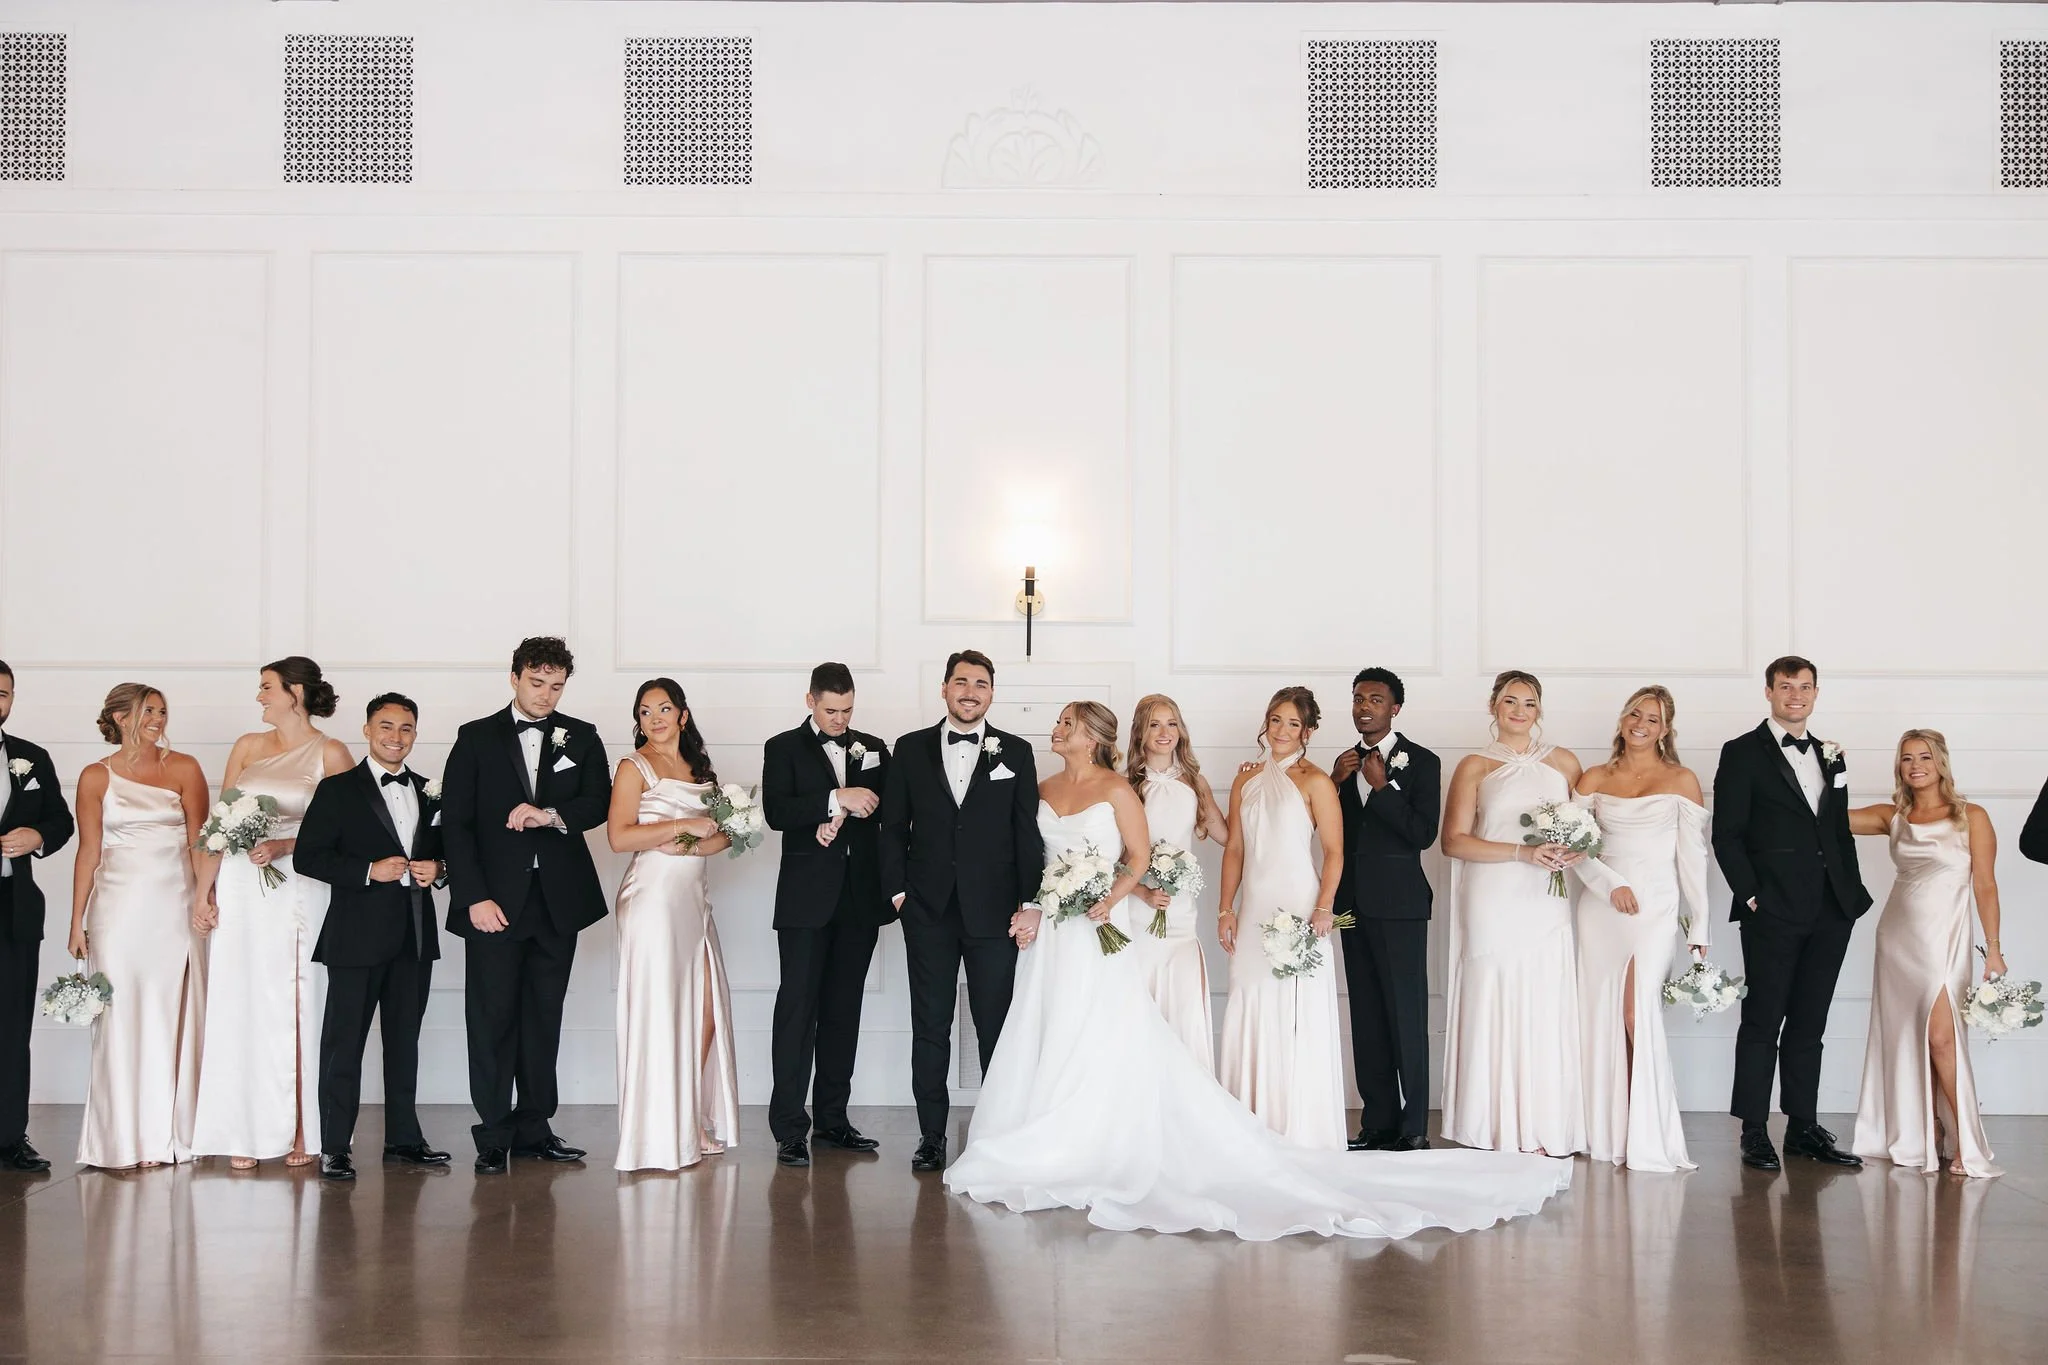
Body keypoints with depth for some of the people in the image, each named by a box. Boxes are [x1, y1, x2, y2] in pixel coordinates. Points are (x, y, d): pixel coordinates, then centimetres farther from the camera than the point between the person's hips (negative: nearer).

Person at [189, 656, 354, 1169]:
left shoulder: (331, 754, 1)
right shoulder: (248, 747, 11)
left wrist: (285, 846, -18)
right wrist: (203, 888, 2)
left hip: (300, 891, -3)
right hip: (242, 890, 3)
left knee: (297, 1006, 0)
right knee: (240, 1005, 1)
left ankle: (300, 1133, 5)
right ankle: (245, 1135, 7)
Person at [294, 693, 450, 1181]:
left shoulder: (430, 793, 14)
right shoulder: (338, 790, -1)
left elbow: (444, 848, 22)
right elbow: (308, 856, -7)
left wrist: (438, 869, -1)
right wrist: (369, 870, -16)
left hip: (414, 937, 5)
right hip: (358, 936, -5)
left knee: (405, 1040, 12)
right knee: (344, 1041, -3)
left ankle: (403, 1138, 21)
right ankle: (333, 1148, 2)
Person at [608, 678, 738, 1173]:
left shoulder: (698, 768, 17)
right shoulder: (635, 766, -1)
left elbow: (724, 834, 11)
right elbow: (619, 837, -12)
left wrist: (692, 845, -9)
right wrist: (685, 825, -13)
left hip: (692, 899, 6)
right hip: (653, 896, -6)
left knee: (704, 1012, 4)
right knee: (659, 1012, -5)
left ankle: (693, 1124, 15)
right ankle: (658, 1138, 1)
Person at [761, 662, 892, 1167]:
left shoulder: (873, 749, 15)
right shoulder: (783, 748, 3)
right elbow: (776, 812, -11)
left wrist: (839, 819, -10)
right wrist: (838, 799, -20)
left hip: (860, 899, 4)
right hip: (807, 899, -4)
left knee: (843, 1010, 8)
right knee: (797, 1007, -7)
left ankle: (832, 1119, 15)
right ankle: (789, 1129, -7)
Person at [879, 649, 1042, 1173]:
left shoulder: (1015, 753, 5)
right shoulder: (912, 749, 7)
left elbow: (1027, 833, 2)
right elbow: (893, 826, 8)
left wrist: (1029, 902, -4)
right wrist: (897, 889, -1)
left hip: (993, 911, -1)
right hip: (929, 911, 1)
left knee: (996, 1027, 4)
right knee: (930, 1026, 6)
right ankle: (931, 1135, 14)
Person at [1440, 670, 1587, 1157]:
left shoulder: (1564, 763, 12)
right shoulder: (1474, 767, 5)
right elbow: (1453, 840, -2)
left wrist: (1574, 851, -4)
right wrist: (1523, 852, -12)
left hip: (1544, 904, 2)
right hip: (1491, 904, -2)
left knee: (1544, 1013, -2)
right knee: (1492, 1011, -3)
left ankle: (1543, 1134, 4)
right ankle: (1493, 1134, 2)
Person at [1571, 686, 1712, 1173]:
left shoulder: (1681, 781, 5)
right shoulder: (1594, 778, 11)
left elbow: (1692, 856, 2)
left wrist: (1699, 927, -1)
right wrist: (1610, 885, -11)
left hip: (1655, 906, -3)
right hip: (1601, 906, 3)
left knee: (1638, 1013, -14)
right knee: (1601, 1017, 3)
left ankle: (1648, 1141, -8)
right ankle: (1606, 1136, 10)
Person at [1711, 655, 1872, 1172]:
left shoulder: (1829, 756, 17)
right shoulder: (1743, 753, -1)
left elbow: (1842, 832, 18)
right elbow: (1726, 835, -5)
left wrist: (1853, 894, 9)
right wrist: (1751, 896, -11)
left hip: (1830, 914, 6)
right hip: (1773, 913, -5)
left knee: (1809, 1025, 10)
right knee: (1763, 1022, -2)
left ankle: (1803, 1128, 15)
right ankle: (1754, 1133, 2)